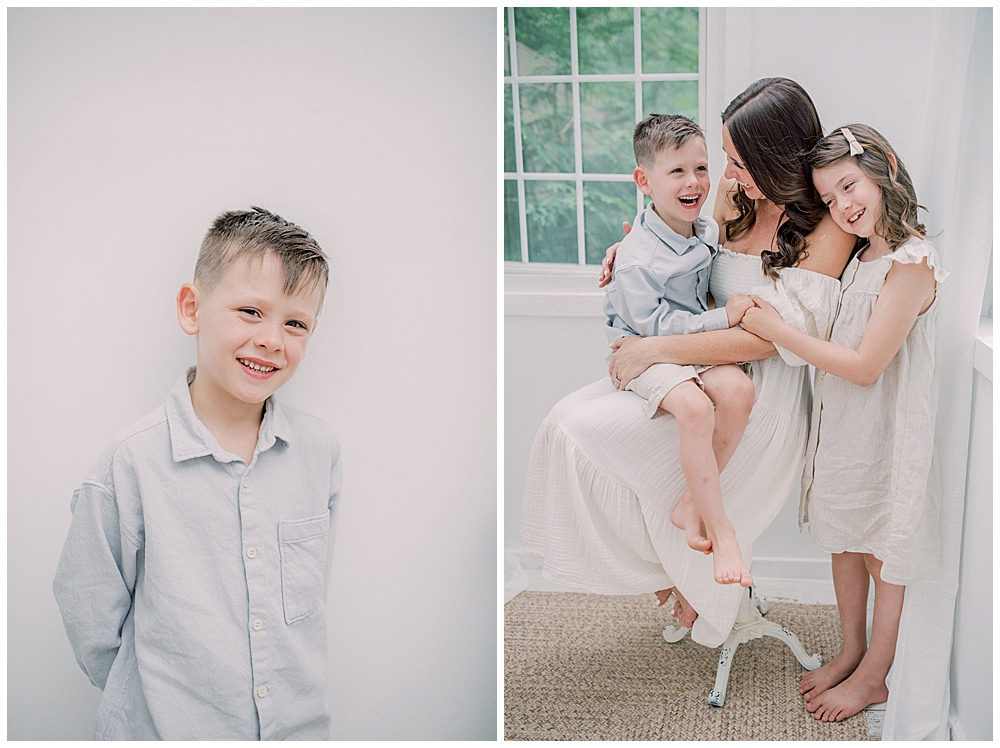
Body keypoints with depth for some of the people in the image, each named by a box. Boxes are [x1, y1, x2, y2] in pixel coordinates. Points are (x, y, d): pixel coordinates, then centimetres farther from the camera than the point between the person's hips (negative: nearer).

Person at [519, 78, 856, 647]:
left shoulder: (828, 226, -14)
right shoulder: (741, 198, 7)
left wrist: (655, 349, -20)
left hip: (760, 397, -8)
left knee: (585, 436, -17)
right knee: (567, 422, -9)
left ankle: (688, 573, 5)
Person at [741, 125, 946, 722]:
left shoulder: (911, 263, -21)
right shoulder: (863, 257, 6)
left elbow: (864, 365, -23)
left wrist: (778, 331, -19)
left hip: (887, 431, -8)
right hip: (843, 424, 8)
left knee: (884, 557, 7)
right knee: (845, 543, 18)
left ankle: (874, 678, 23)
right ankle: (853, 653, 35)